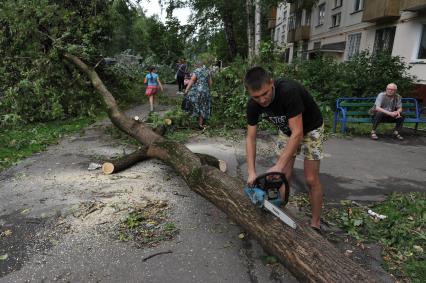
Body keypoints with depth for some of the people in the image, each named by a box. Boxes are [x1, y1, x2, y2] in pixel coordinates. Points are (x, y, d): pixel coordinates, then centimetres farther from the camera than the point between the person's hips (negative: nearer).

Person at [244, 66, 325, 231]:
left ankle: (315, 224, 11)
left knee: (311, 179, -4)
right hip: (287, 130, 5)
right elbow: (251, 138, -16)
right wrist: (251, 172, -25)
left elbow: (297, 134, -38)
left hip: (310, 129, -4)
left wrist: (279, 166, -41)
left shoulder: (289, 91, -39)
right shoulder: (253, 105, -21)